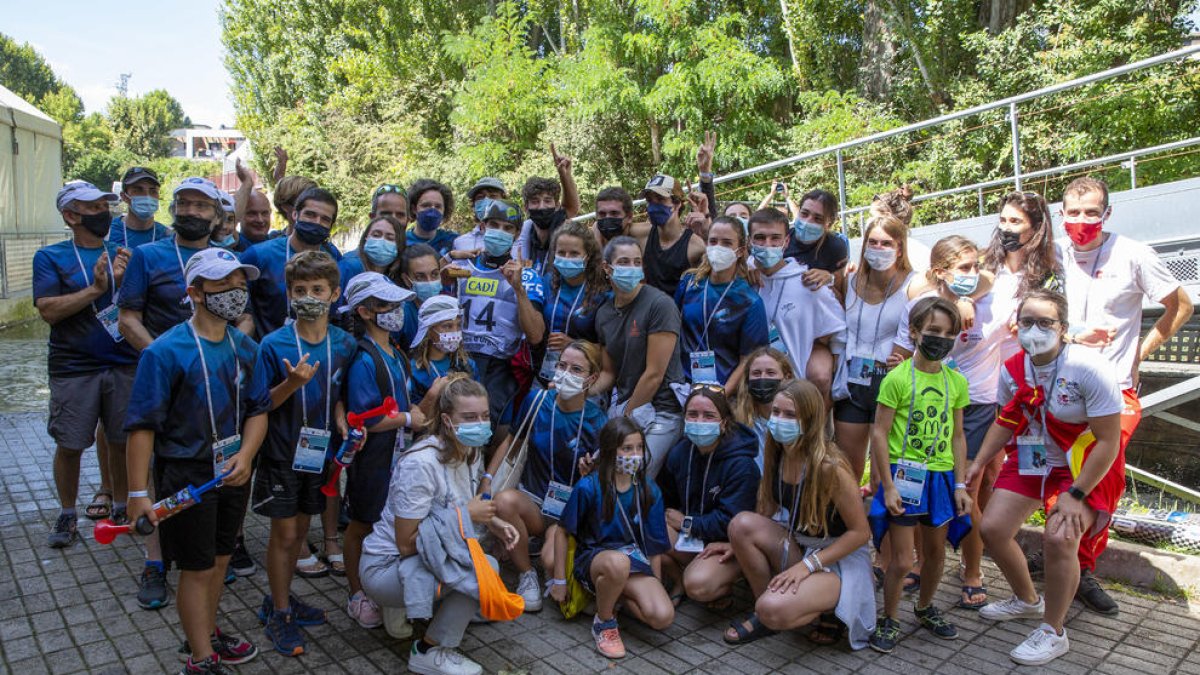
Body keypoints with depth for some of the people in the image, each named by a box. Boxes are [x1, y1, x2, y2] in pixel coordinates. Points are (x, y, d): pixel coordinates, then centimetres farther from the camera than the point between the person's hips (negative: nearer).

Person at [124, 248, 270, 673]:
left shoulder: (245, 347, 0)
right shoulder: (166, 351, -18)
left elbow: (258, 408, 5)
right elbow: (143, 425, -17)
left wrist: (245, 456, -11)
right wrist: (138, 492, -18)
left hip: (233, 472, 6)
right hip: (187, 475, -6)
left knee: (219, 559, 20)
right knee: (197, 568, 7)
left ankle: (206, 634, 42)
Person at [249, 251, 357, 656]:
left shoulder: (344, 344, -3)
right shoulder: (274, 344, -14)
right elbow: (262, 405, -11)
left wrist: (341, 420, -10)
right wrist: (292, 383, -28)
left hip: (319, 451, 4)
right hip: (282, 453, -4)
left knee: (300, 529, 16)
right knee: (284, 533, 5)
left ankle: (280, 599, 35)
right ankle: (279, 613, 22)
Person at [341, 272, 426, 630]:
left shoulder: (397, 354, 7)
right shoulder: (363, 361, -21)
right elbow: (364, 420, -24)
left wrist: (415, 409, -3)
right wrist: (407, 418, -15)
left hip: (398, 452, 8)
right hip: (371, 457, -8)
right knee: (362, 525, 9)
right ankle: (357, 596, 25)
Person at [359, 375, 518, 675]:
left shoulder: (473, 452, -3)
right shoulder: (421, 464, -28)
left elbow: (469, 504, 13)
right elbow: (406, 544, -25)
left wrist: (494, 522, -7)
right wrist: (465, 515, -25)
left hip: (428, 558, 8)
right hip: (386, 568, -8)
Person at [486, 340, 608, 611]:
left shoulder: (597, 422, -10)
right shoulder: (536, 401, -5)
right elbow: (511, 442, 10)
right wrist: (486, 480, 1)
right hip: (532, 499, 2)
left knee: (553, 562, -31)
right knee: (504, 501, -33)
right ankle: (526, 574, -9)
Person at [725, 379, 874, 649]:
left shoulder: (829, 466, -24)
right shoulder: (777, 455, -4)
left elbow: (861, 532, -19)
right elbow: (766, 511, 7)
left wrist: (808, 564, -23)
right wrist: (737, 541, -5)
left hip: (838, 558, -7)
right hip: (796, 546, 7)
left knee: (774, 611, -31)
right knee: (742, 523, -21)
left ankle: (829, 607, 2)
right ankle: (762, 612, -3)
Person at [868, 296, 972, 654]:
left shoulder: (956, 381, 4)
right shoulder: (898, 378, -11)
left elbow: (957, 436, 10)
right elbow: (879, 433, -11)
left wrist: (960, 485, 7)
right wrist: (888, 486, -14)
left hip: (941, 477, 5)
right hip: (905, 475, -5)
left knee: (936, 552, 18)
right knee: (902, 559, 0)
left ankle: (925, 608, 42)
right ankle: (889, 621, 20)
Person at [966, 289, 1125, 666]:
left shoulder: (1089, 368, -25)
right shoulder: (1013, 370, -8)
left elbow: (1108, 442, -22)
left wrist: (1075, 495, -23)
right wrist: (979, 463, 3)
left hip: (1084, 468, -6)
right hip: (1030, 461, 6)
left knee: (1059, 538, -25)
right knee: (993, 528, -1)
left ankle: (1053, 633, -1)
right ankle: (1027, 600, 30)